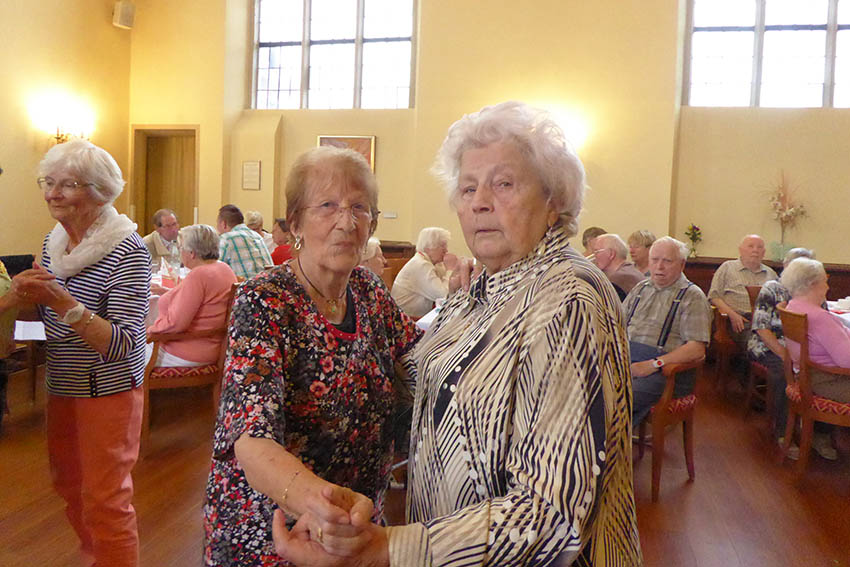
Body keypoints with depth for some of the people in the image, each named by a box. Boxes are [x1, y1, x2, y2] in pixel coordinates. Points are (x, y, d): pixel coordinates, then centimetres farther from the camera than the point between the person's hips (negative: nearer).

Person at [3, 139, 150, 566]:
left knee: (104, 499, 3)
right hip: (61, 385, 8)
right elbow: (37, 317, 13)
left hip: (108, 389, -8)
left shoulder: (127, 251, -20)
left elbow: (124, 344, -25)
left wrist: (63, 301, -33)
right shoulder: (54, 241, 2)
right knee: (68, 484, 22)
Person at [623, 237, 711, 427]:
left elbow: (697, 349, -9)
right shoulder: (640, 289, 21)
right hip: (624, 360, 5)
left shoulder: (692, 296, 1)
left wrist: (654, 364, -18)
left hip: (664, 369, -5)